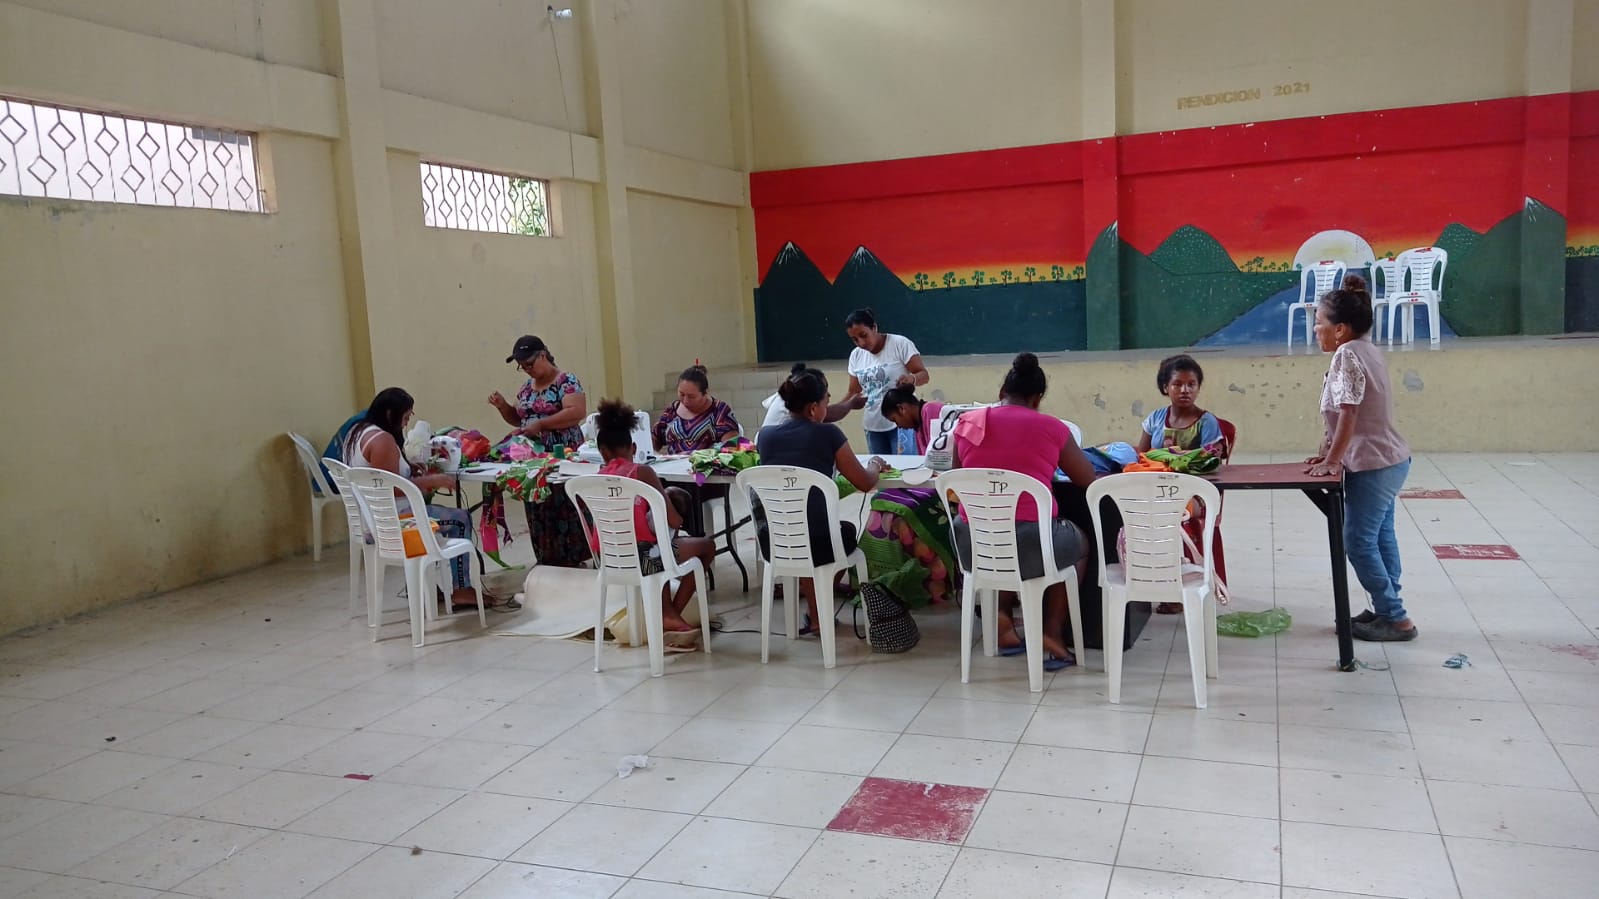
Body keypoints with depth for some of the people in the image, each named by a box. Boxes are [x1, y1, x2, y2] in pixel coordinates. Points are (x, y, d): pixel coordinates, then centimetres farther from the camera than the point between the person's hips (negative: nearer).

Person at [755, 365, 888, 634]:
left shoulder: (765, 436, 4)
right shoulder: (828, 434, -7)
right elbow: (865, 483, 3)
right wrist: (875, 464, 24)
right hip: (815, 544, -3)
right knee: (847, 531, 31)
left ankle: (816, 613, 41)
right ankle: (818, 613, 41)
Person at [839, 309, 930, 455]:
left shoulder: (900, 344, -9)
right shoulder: (856, 355, 7)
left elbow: (924, 374, -9)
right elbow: (853, 393, 11)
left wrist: (912, 379, -32)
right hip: (873, 427, 5)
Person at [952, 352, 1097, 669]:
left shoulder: (967, 423, 8)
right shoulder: (1052, 427, 1)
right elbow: (1089, 480, 11)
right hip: (1032, 545, -3)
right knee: (1079, 541, 30)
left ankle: (1002, 619, 20)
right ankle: (1052, 633, 20)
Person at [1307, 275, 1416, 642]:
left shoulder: (1348, 355, -20)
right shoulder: (1367, 349, 9)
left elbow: (1348, 415, -25)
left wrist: (1331, 460, -18)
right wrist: (1327, 452, 12)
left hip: (1373, 465, -10)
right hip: (1389, 460, 10)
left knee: (1358, 540, -4)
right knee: (1380, 536, 17)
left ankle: (1394, 618, 2)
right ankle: (1386, 610, 26)